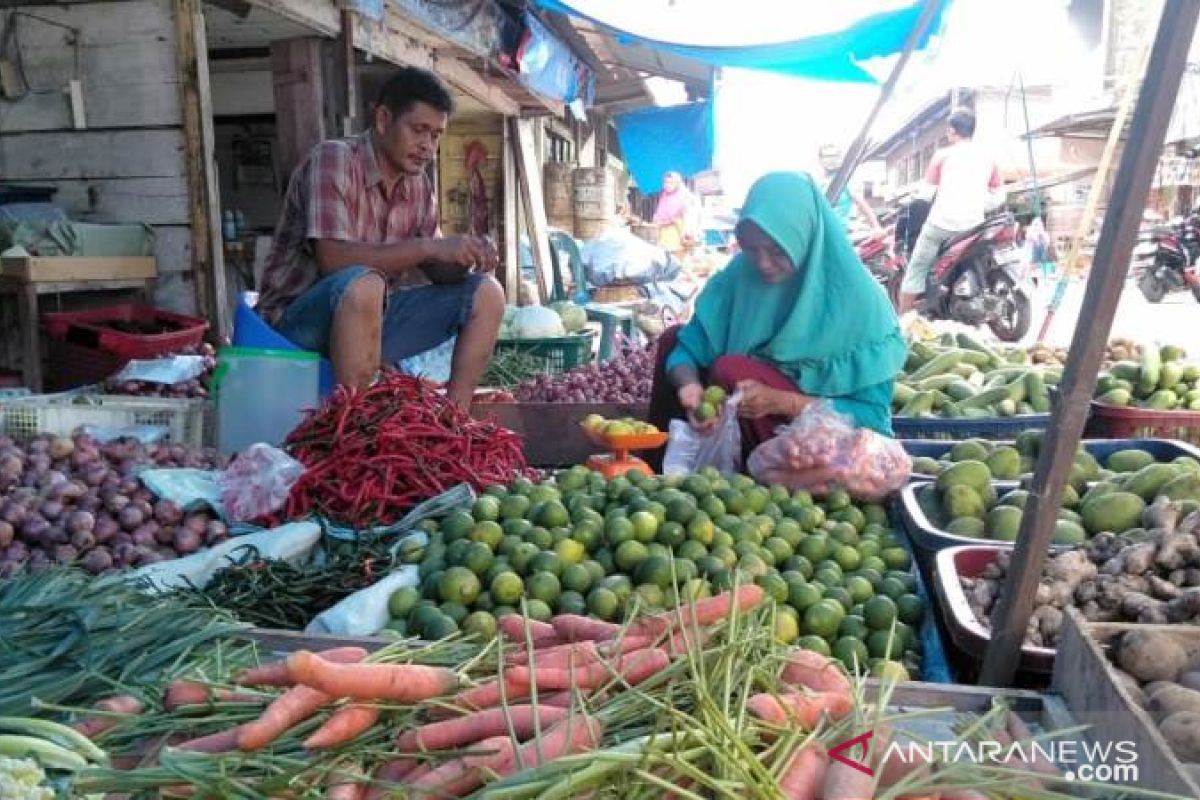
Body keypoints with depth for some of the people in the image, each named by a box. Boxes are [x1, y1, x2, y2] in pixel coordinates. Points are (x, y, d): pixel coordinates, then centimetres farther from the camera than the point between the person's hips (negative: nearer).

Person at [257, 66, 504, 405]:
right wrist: (428, 247, -29)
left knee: (487, 293, -4)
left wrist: (466, 257, -17)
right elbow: (332, 259, -26)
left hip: (375, 315, 7)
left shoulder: (419, 185, 5)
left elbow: (436, 271, 5)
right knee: (363, 285, -39)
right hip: (300, 318, -7)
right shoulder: (333, 159, -14)